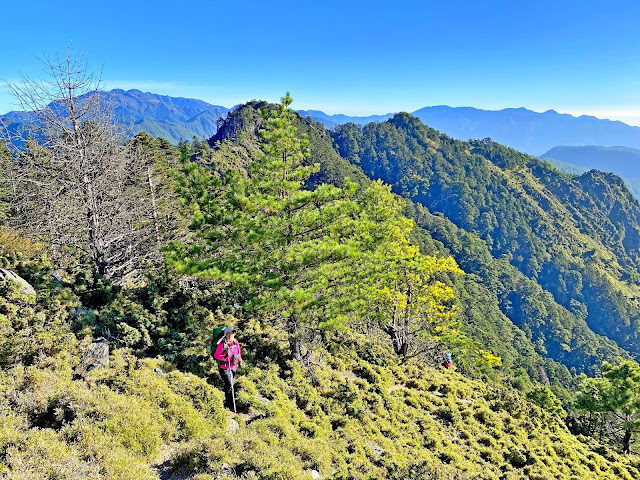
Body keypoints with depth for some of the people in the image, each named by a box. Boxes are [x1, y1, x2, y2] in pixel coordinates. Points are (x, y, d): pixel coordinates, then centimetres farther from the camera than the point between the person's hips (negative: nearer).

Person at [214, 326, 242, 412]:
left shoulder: (235, 342, 1)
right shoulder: (222, 344, -18)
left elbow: (239, 352, 15)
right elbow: (216, 355, -12)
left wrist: (239, 360, 1)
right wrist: (224, 357, -28)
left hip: (233, 367, 6)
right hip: (224, 368, -6)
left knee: (231, 385, 15)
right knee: (229, 385, -12)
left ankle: (227, 402, 32)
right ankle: (231, 405, -1)